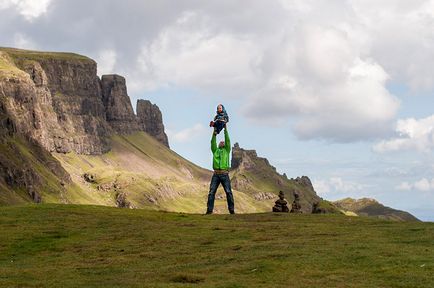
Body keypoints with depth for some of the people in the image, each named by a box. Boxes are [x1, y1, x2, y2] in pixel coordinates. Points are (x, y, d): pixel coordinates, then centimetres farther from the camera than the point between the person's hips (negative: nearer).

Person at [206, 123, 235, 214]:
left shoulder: (227, 150, 18)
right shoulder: (215, 150, 21)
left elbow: (228, 141, 8)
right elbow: (213, 142, 10)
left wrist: (225, 129, 6)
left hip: (225, 175, -1)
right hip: (216, 175, 1)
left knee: (228, 192, -10)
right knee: (211, 193, -7)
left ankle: (232, 210, -8)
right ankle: (209, 210, -7)